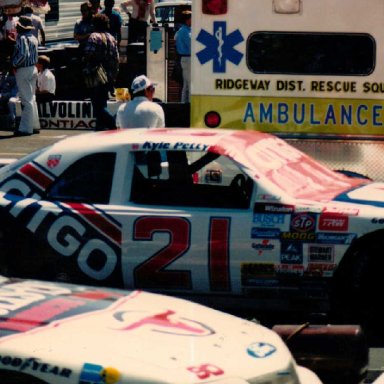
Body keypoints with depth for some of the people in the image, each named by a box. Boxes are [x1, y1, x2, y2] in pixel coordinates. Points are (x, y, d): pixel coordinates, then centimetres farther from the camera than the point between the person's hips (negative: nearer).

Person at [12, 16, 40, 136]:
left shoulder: (22, 38, -16)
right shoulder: (33, 38, 12)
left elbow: (23, 54, -25)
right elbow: (34, 54, 12)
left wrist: (14, 64, -12)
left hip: (23, 71, -9)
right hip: (33, 68, 9)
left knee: (26, 100, -8)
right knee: (32, 99, 16)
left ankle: (25, 128, -7)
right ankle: (35, 125, 20)